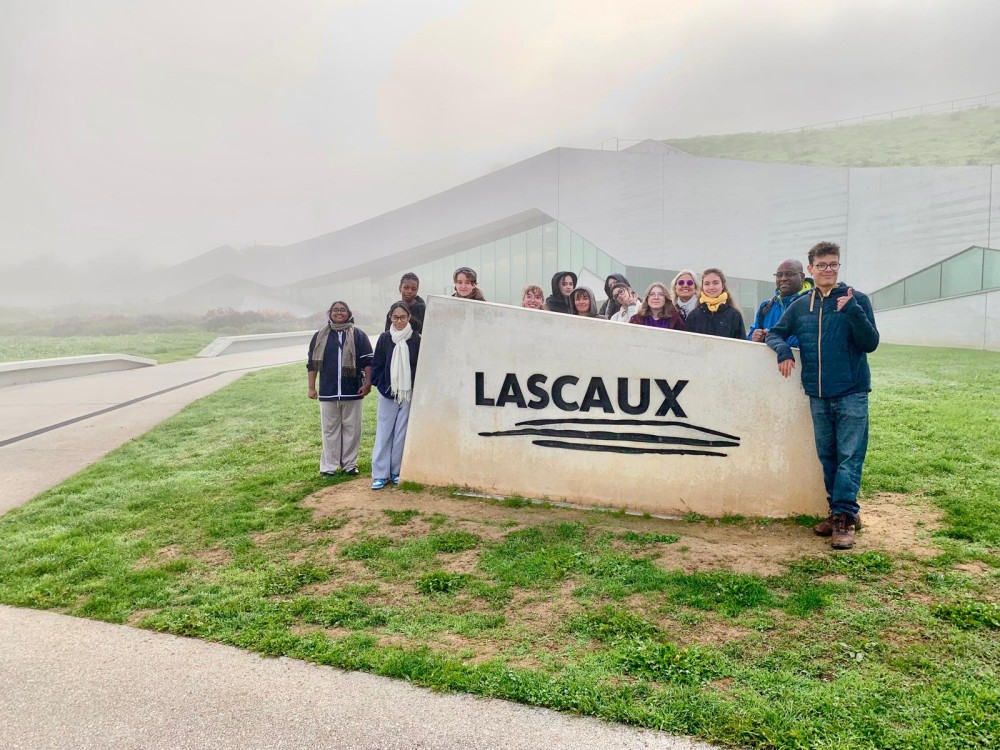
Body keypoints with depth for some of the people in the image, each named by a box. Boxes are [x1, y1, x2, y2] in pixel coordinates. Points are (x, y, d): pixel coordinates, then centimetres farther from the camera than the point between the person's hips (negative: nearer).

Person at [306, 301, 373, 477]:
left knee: (351, 429, 5)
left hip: (352, 391, -1)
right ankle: (329, 466, 15)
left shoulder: (358, 335, 3)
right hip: (327, 392, 1)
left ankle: (350, 464, 15)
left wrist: (367, 383, -8)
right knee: (330, 430, 7)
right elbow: (312, 363, 9)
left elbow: (368, 361, 0)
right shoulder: (320, 336, 7)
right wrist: (311, 387, 4)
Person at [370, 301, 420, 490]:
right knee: (383, 433, 2)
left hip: (409, 394, -1)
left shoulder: (416, 339, -2)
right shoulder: (384, 339, 1)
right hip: (388, 394, 1)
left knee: (402, 434, 4)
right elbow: (376, 365, 5)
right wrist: (381, 385, -1)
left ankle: (397, 472, 16)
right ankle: (380, 474, 7)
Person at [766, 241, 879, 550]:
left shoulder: (856, 300, -2)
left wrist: (852, 310, -19)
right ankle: (839, 512, 22)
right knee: (827, 456, 11)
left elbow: (871, 343, -7)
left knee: (850, 457, -5)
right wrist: (783, 350, -6)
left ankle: (844, 517, 0)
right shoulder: (800, 306, 8)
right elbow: (774, 333, 15)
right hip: (818, 395, 4)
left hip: (851, 392, -4)